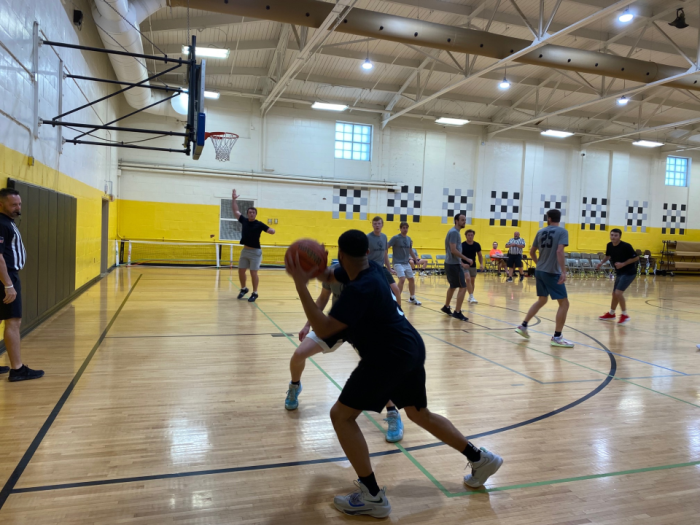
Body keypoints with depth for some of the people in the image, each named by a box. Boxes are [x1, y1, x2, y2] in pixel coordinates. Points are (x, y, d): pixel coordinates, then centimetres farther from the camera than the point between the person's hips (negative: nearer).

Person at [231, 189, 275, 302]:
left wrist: (271, 230, -36)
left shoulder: (259, 224, -9)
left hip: (255, 251, -5)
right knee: (241, 271, 10)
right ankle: (243, 289, 32)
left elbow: (272, 231, -13)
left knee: (253, 273, -4)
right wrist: (233, 199, 6)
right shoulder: (244, 221, 3)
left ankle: (255, 293, 8)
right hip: (245, 251, 5)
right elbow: (235, 211, 12)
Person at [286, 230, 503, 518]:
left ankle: (373, 497, 1)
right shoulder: (370, 267, 5)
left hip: (390, 356, -10)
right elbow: (330, 276, 19)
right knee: (420, 414, 25)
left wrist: (301, 286, -28)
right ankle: (481, 459, 36)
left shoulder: (360, 290, -22)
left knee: (341, 415, -3)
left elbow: (324, 329, -26)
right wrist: (312, 270, -3)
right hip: (410, 349, 10)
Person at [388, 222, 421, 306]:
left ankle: (412, 298, 29)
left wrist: (415, 260, 23)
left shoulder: (409, 239, 9)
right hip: (398, 263, -7)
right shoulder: (395, 238, -10)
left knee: (412, 279, 12)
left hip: (406, 263, 7)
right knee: (402, 279, -21)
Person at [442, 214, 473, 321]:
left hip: (451, 263, 11)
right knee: (463, 287, -10)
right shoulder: (454, 232, -16)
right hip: (454, 264, -11)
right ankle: (457, 312, -7)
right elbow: (453, 250, -23)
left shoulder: (455, 232, 15)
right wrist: (467, 259, -20)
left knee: (453, 286, 22)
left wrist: (461, 261, 22)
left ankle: (446, 307, 35)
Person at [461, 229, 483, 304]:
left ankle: (470, 297, 27)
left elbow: (480, 255, 9)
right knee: (468, 279, -21)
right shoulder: (462, 245, -15)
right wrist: (463, 264, -28)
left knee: (472, 281, 11)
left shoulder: (477, 245, -3)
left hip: (473, 266, 5)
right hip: (465, 266, -4)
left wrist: (481, 264, -6)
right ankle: (471, 297, -22)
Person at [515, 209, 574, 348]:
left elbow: (532, 252, 15)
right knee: (564, 303, 1)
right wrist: (563, 271, -24)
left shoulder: (541, 232, 9)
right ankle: (557, 338, -1)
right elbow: (559, 251, -21)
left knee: (541, 301, 22)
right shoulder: (562, 231, -7)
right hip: (552, 273, -6)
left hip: (540, 271, 7)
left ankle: (523, 326, 22)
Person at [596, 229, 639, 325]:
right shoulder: (609, 245, -2)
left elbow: (636, 258, -15)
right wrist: (601, 263, -1)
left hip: (629, 272, -7)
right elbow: (608, 256, 17)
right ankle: (611, 313, 36)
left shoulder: (626, 246, -21)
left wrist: (623, 264, -24)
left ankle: (625, 315, -2)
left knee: (618, 293, -18)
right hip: (619, 273, 7)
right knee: (615, 293, 17)